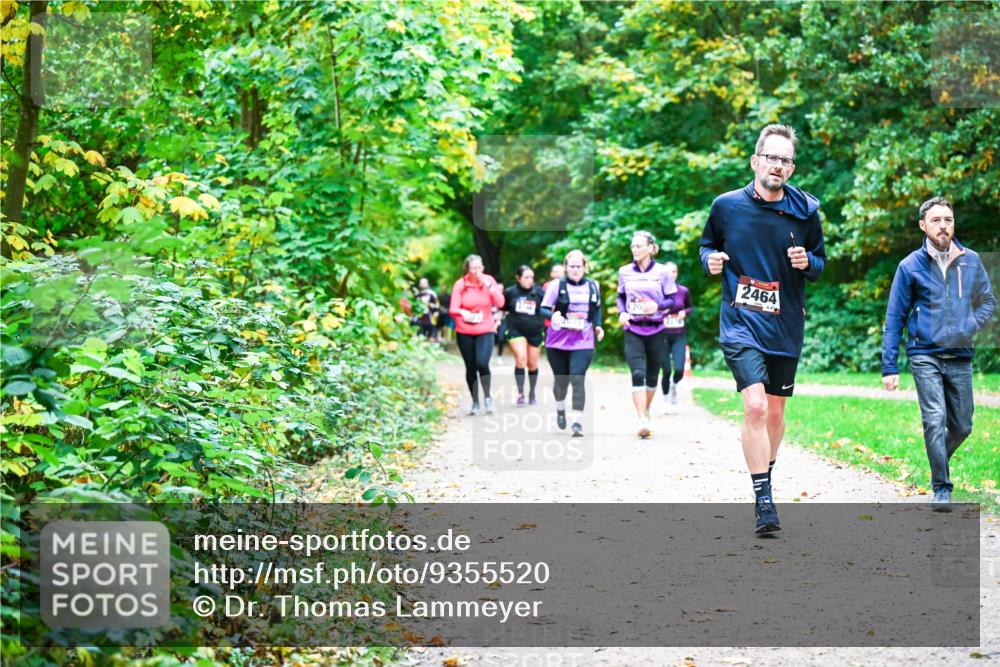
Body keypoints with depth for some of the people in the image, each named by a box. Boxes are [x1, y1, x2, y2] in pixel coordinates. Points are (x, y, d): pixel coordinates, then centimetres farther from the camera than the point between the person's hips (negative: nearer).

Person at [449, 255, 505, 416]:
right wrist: (463, 313, -32)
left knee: (482, 363, -19)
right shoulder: (460, 284, -5)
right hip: (465, 332, 1)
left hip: (485, 331, -1)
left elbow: (500, 303, -8)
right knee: (471, 367, 5)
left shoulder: (489, 280, -2)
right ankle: (475, 402, 19)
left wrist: (490, 286, -18)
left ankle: (487, 397, 1)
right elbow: (453, 309, -9)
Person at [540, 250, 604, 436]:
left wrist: (598, 325, 8)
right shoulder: (557, 285, -2)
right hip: (558, 340, 0)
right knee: (561, 380, 10)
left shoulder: (593, 286, 8)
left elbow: (597, 308, 24)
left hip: (583, 342, 1)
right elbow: (543, 308, -3)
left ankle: (578, 422, -15)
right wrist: (553, 315, -24)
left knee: (577, 379, -14)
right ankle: (560, 409, 42)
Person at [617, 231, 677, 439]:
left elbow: (673, 300, 0)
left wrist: (657, 306, -19)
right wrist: (622, 312, -5)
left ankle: (646, 409, 36)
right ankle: (643, 421, -19)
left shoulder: (662, 272, -2)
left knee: (652, 375, 11)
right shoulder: (625, 272, 4)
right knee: (638, 374, -15)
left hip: (655, 330, 0)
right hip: (633, 330, 0)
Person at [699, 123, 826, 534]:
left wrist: (807, 263, -11)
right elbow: (708, 245, 13)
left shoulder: (806, 211, 1)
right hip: (741, 323, -3)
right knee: (755, 406, -18)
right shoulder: (727, 206, -2)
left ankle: (765, 477, 37)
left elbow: (821, 264, 11)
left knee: (775, 412, 12)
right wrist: (711, 260, -9)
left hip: (785, 327, 3)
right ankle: (763, 500, -13)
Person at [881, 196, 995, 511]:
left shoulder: (971, 261, 5)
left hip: (960, 357, 3)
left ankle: (939, 460, 37)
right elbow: (894, 318, 1)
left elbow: (988, 301, 18)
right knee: (935, 420, -15)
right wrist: (889, 367, -3)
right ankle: (941, 489, -6)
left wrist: (971, 326, -3)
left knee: (962, 426, 8)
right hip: (925, 355, -3)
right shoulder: (910, 266, -2)